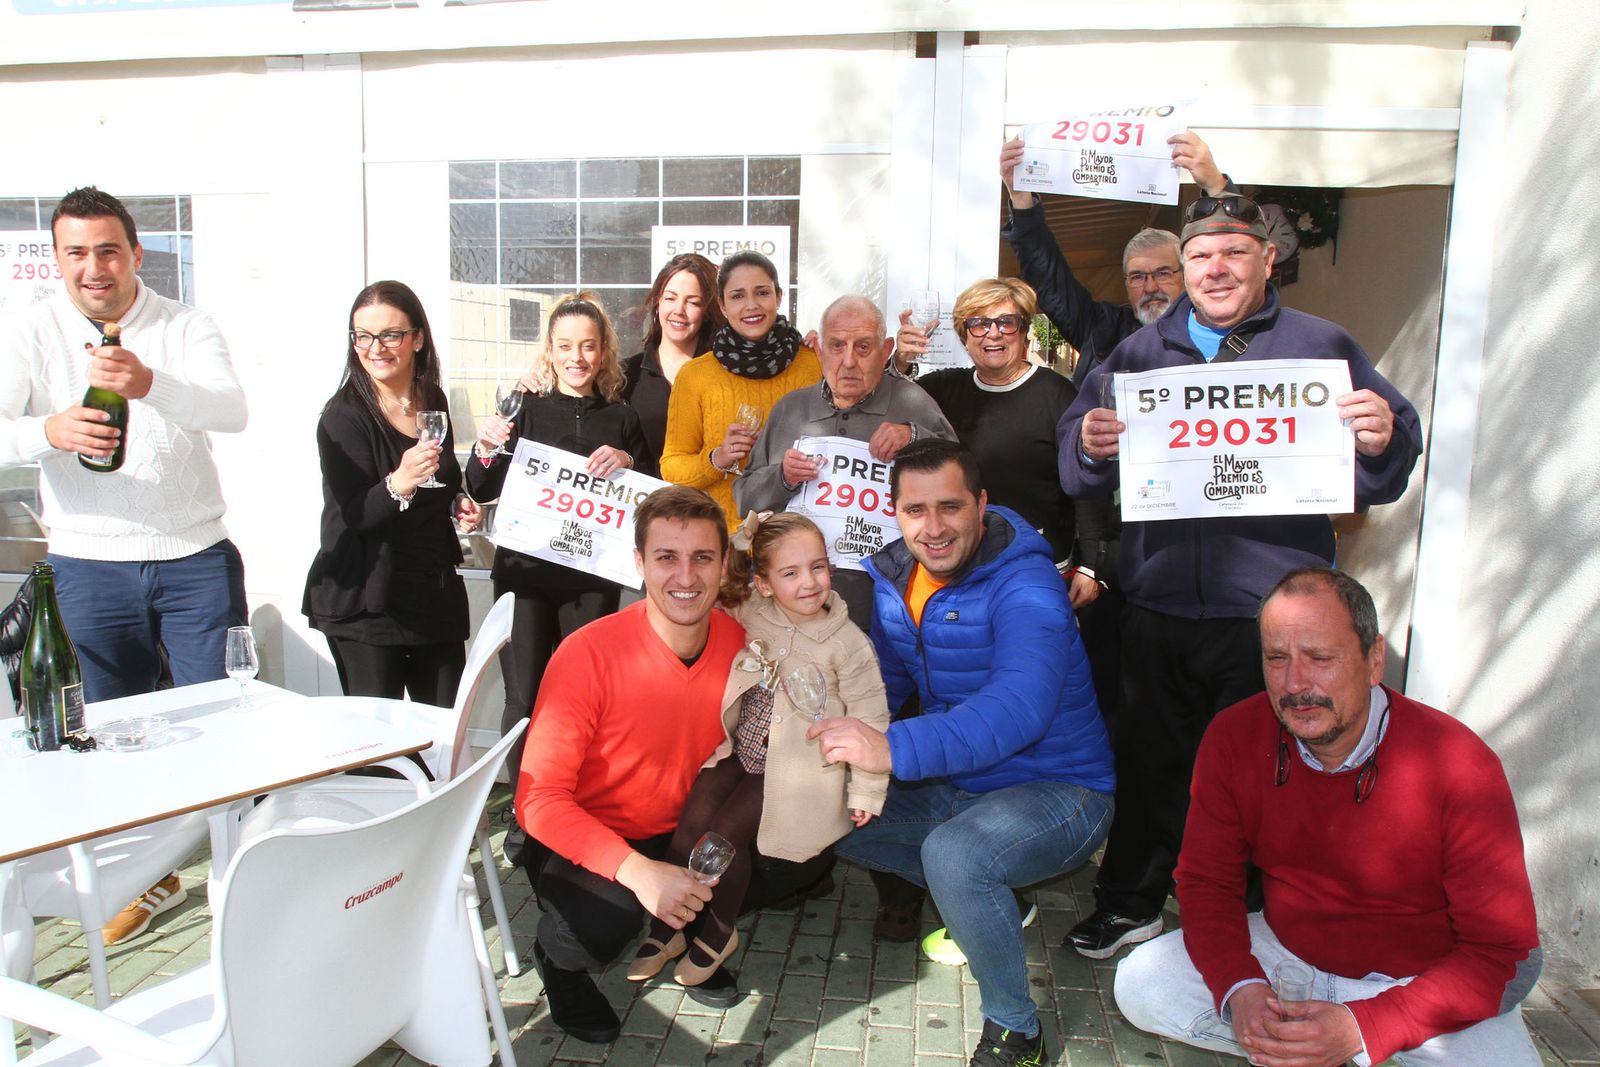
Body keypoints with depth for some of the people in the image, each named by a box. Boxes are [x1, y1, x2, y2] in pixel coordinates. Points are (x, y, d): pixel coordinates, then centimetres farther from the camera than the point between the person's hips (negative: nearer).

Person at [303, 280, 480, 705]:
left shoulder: (433, 401, 7)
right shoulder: (344, 414, -11)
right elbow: (352, 515, -19)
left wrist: (456, 504, 3)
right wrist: (398, 484, -36)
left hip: (436, 590, 6)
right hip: (365, 601, -5)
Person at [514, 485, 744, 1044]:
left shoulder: (741, 642, -12)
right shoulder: (589, 654, -25)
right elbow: (540, 797, -25)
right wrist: (636, 871, -38)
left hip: (684, 835, 5)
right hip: (583, 842, -4)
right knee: (608, 918, -32)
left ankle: (691, 935, 19)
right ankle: (557, 958, 7)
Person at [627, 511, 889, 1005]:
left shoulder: (848, 643, -15)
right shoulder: (752, 616, -3)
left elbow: (870, 719, -9)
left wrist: (866, 791, -7)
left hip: (798, 766, -4)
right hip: (742, 749, 4)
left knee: (726, 833, -17)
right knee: (691, 820, -13)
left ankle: (718, 932, 9)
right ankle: (665, 928, 7)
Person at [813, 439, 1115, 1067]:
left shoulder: (1025, 586, -24)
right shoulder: (895, 579, 0)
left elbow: (1019, 708, -39)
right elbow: (884, 678, 9)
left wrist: (896, 750, -49)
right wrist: (839, 725, -14)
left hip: (1058, 792, -8)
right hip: (955, 786, 8)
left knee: (953, 852, -35)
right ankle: (975, 899, 13)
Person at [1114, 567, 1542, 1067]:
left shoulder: (1461, 766, -23)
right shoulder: (1233, 739, -13)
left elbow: (1499, 949, -20)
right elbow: (1205, 880, -5)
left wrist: (1362, 1025, -32)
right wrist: (1238, 987, -24)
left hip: (1430, 979, -2)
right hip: (1284, 952, 3)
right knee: (1140, 984, -13)